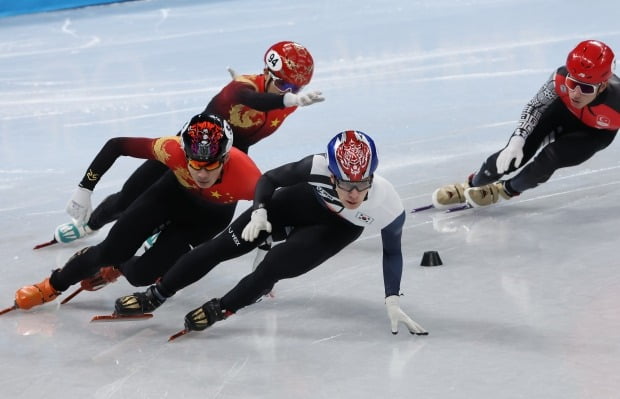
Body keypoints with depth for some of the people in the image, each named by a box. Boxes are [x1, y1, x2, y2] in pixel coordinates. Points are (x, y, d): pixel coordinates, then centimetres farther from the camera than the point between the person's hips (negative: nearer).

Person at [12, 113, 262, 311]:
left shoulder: (244, 174, -42)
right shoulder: (174, 150, -38)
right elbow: (116, 145, -25)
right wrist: (85, 189, -24)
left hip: (211, 215, -1)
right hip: (175, 191, 1)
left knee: (141, 274, -10)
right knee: (112, 250, -5)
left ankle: (115, 267, 28)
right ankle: (53, 286, 23)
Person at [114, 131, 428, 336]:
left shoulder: (388, 206, -36)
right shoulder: (316, 168, -38)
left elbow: (392, 250, -15)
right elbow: (269, 179, -19)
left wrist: (392, 300, -17)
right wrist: (258, 212, -34)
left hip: (338, 227, -1)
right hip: (301, 201, 1)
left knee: (275, 265, -22)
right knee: (225, 246, -5)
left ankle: (221, 309, 2)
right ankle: (154, 297, 7)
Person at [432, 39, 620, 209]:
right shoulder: (561, 77, -36)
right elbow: (536, 105, -15)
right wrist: (517, 141, -24)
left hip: (596, 132, -2)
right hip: (564, 111, 2)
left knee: (549, 158, -23)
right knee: (513, 156, -9)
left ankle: (507, 189, 8)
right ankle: (469, 187, 18)